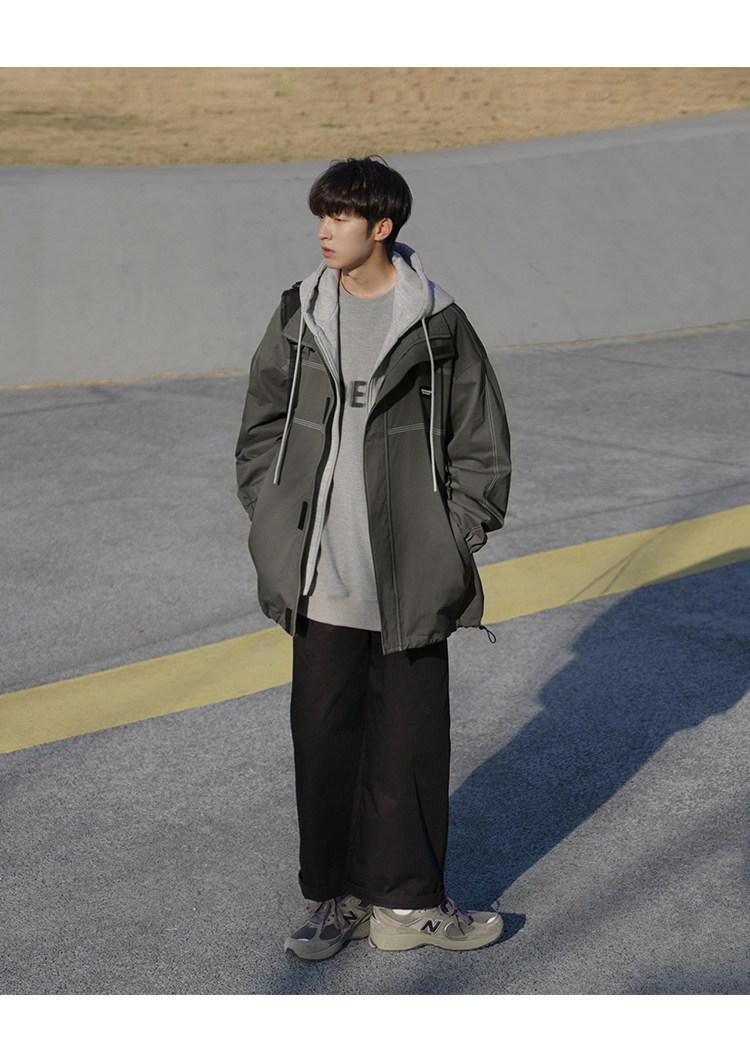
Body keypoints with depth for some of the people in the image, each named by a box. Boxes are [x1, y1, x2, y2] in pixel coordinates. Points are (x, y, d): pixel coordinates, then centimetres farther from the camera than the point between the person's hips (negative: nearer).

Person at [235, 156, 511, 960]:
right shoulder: (298, 318, 6)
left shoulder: (437, 325, -2)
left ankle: (407, 902, 19)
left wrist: (454, 543, -4)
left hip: (411, 583, -2)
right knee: (324, 736, 8)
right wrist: (275, 528, 4)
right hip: (323, 580, 2)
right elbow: (260, 431, 13)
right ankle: (334, 899, 22)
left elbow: (481, 445, 3)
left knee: (411, 741, 5)